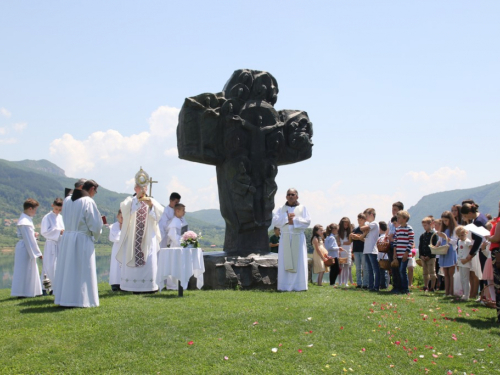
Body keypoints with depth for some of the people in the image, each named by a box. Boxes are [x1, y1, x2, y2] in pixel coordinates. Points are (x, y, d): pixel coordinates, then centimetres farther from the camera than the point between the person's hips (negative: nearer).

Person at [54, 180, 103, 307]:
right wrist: (95, 236, 8)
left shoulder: (68, 202, 9)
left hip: (66, 239, 7)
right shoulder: (88, 202, -12)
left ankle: (65, 298, 18)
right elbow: (95, 224, -12)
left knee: (67, 270, 13)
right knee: (82, 271, -1)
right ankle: (81, 300, 1)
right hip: (82, 240, -7)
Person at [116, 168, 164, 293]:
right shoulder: (130, 201, 6)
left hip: (148, 237, 1)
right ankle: (133, 286, 3)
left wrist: (151, 205, -27)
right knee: (131, 261, -2)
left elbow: (160, 212, -8)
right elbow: (123, 207, -17)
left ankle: (149, 286, 2)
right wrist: (137, 199, -28)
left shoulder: (152, 201, 10)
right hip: (132, 237, -1)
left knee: (149, 261, -3)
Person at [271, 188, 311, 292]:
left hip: (298, 238, -1)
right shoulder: (281, 209, 13)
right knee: (285, 262, -3)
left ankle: (298, 286, -3)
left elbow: (307, 221, -4)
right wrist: (287, 218, -9)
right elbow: (274, 221, 0)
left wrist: (294, 221, -10)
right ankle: (285, 286, -3)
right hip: (285, 238, 1)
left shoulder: (302, 208, 9)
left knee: (298, 262, -4)